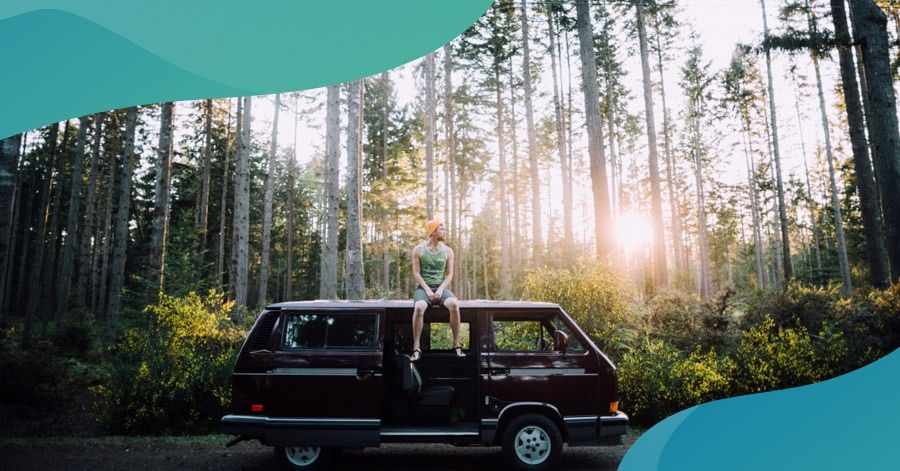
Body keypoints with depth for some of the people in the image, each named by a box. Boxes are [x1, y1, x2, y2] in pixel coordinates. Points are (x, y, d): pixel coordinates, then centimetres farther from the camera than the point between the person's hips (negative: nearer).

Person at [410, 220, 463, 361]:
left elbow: (449, 274, 4)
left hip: (441, 288, 2)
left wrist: (440, 290, -13)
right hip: (423, 287, -2)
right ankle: (416, 348, -30)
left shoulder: (448, 251, 8)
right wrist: (428, 290, -15)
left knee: (454, 304, -32)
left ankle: (457, 345, -24)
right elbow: (416, 273, -4)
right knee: (419, 307, -36)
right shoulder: (418, 249, 1)